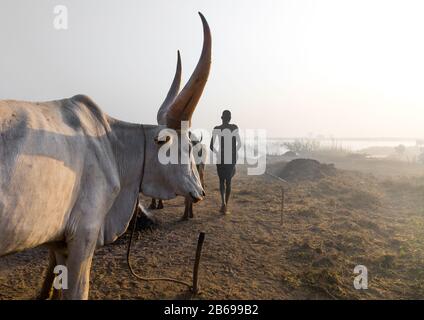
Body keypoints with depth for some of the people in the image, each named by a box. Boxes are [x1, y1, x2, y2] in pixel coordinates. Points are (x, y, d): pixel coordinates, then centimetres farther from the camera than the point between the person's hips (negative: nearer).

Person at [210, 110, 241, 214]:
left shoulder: (217, 129, -4)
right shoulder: (235, 128, 0)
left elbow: (211, 146, -4)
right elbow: (239, 144, 2)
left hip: (221, 158, -1)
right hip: (232, 158, 1)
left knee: (222, 181, 12)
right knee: (228, 182, 14)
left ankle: (223, 202, -13)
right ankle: (226, 206, 14)